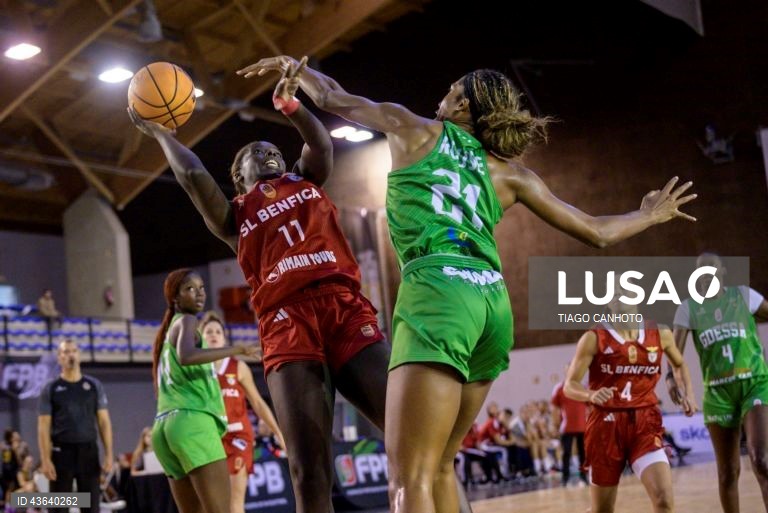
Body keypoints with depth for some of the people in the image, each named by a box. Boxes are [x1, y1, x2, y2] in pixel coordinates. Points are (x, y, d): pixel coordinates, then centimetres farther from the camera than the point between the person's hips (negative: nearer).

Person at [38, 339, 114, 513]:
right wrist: (45, 459, -12)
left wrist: (109, 454, -2)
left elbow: (104, 421, 6)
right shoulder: (50, 389, 2)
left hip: (88, 451, 2)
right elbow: (43, 427, -2)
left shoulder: (94, 385, 8)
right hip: (61, 451, -2)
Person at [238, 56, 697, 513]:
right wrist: (652, 215, 42)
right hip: (494, 302, 6)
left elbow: (331, 97, 26)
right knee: (437, 466, 19)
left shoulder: (414, 129, 15)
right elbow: (597, 233, 23)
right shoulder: (509, 173, 21)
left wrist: (295, 66, 48)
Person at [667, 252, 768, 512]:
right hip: (717, 392, 2)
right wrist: (671, 377, -25)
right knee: (728, 472, 6)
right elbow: (676, 348, -7)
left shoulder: (743, 295, 5)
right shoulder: (688, 308, 4)